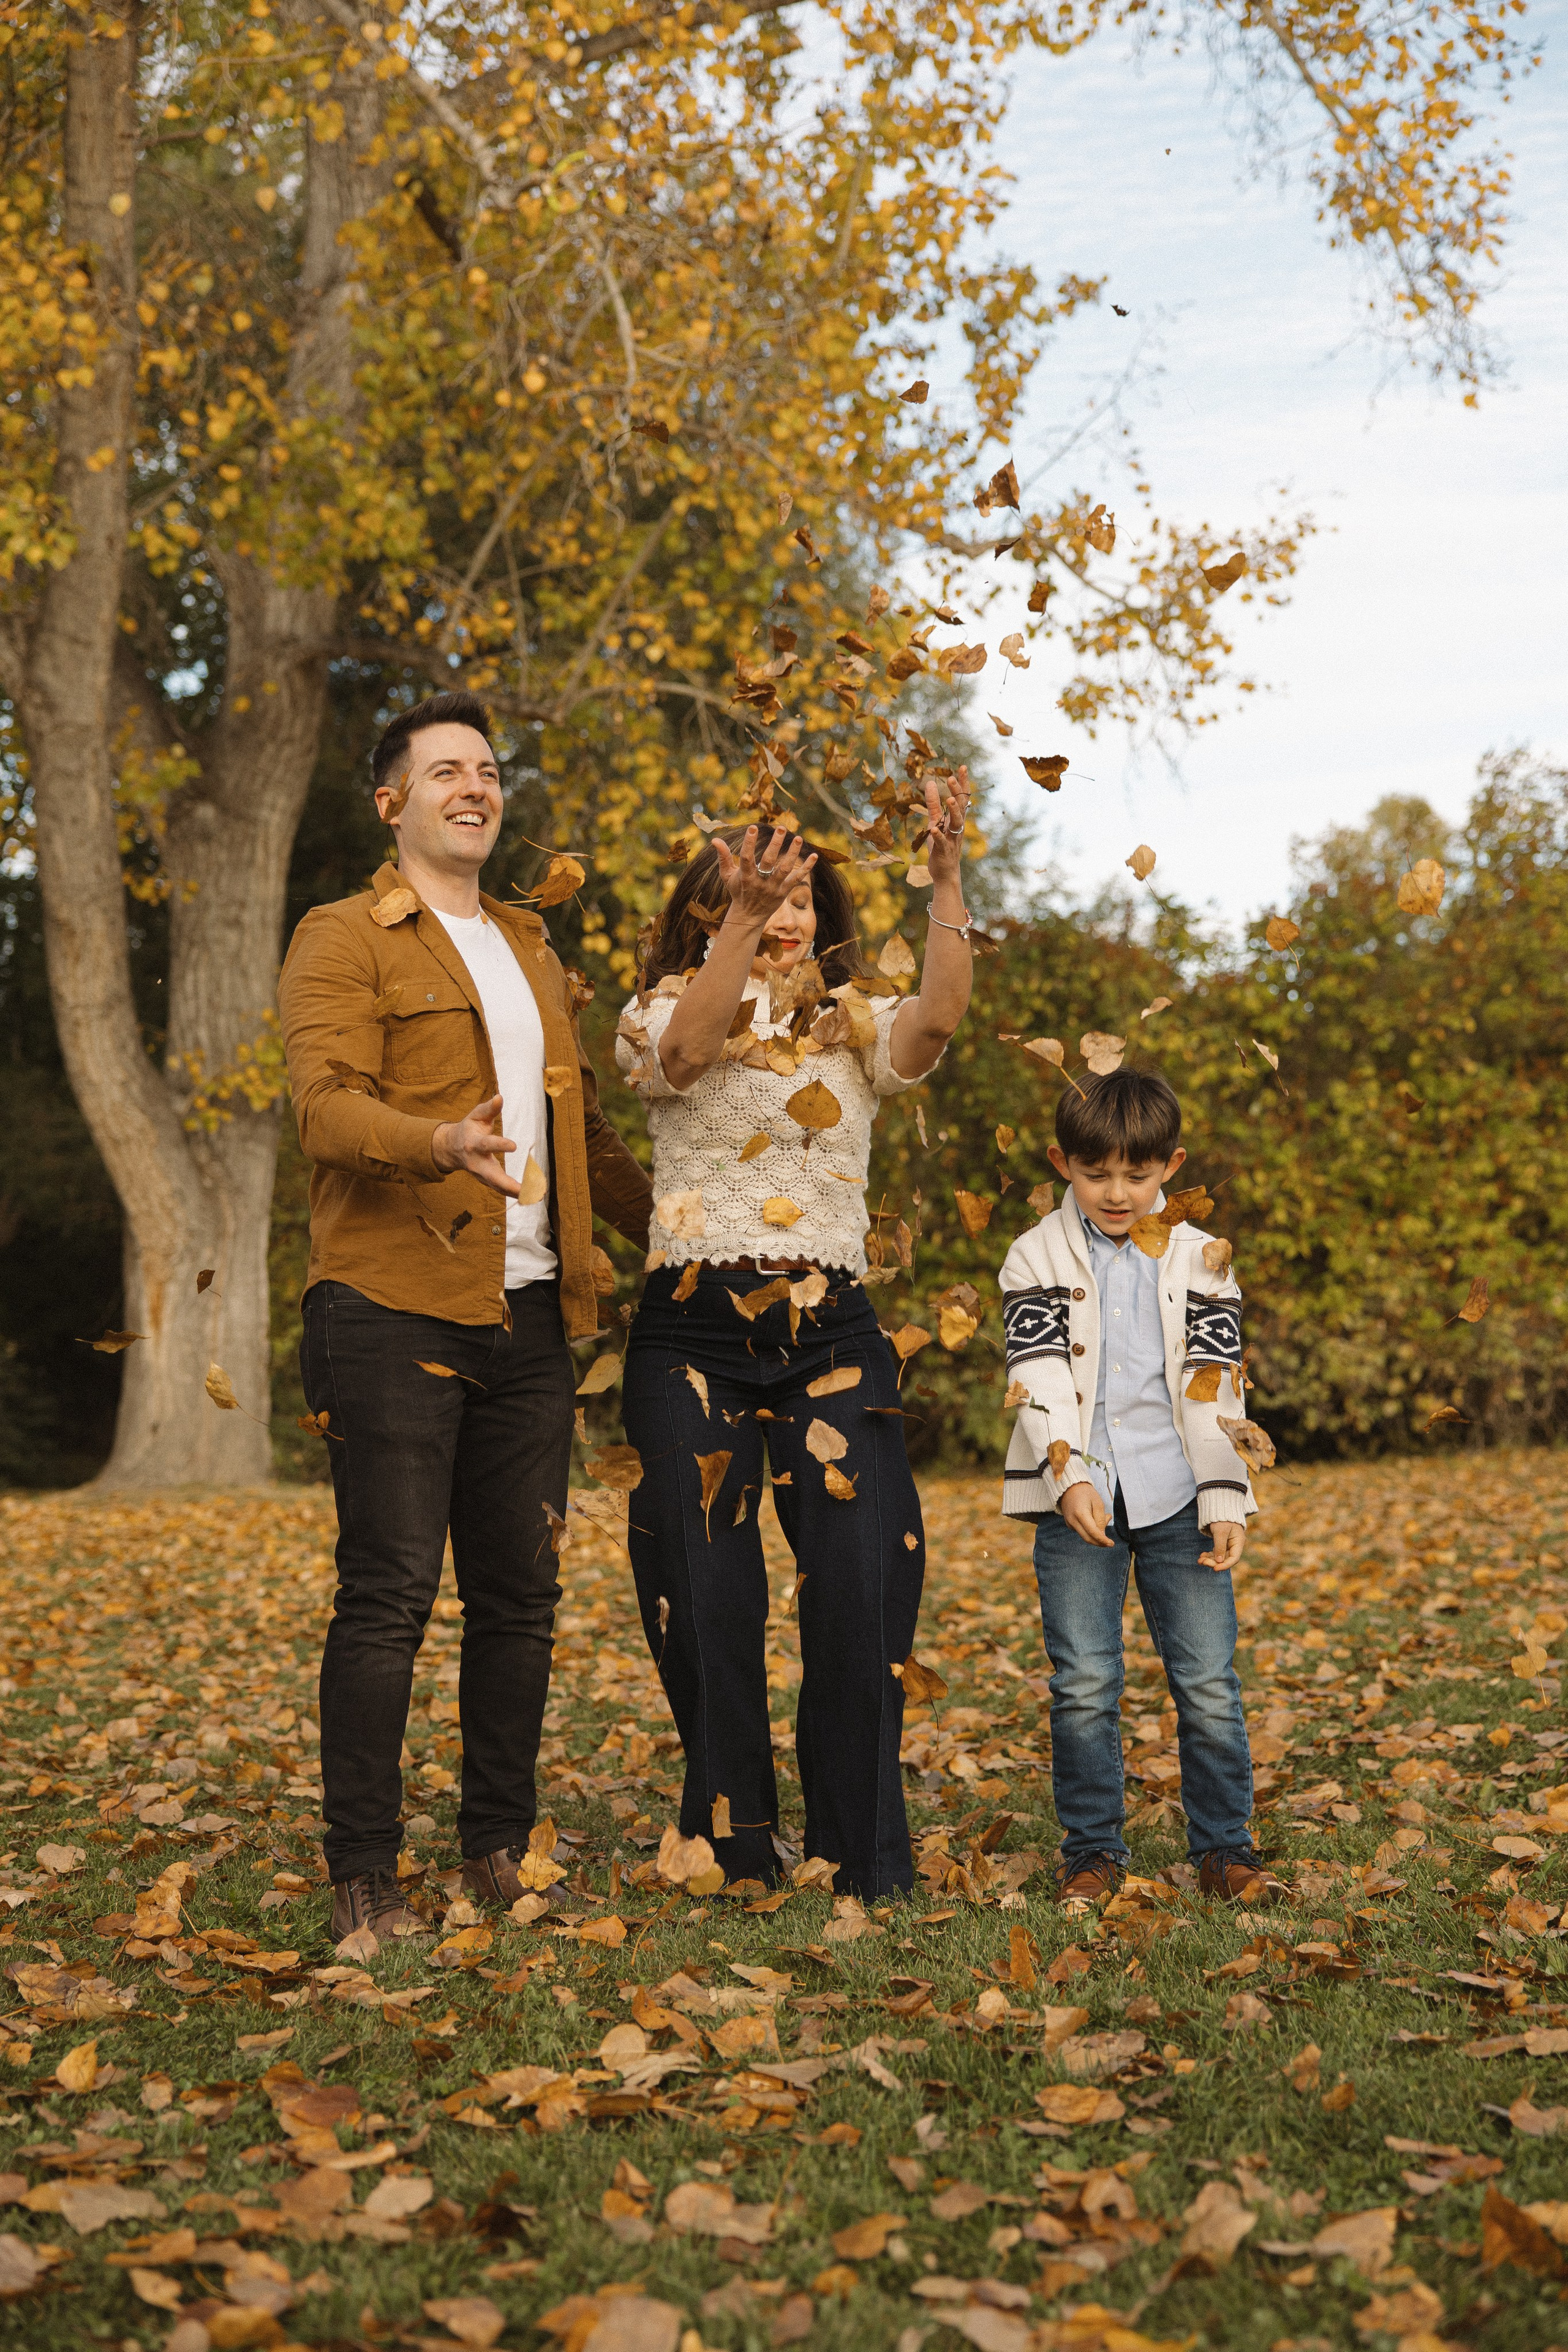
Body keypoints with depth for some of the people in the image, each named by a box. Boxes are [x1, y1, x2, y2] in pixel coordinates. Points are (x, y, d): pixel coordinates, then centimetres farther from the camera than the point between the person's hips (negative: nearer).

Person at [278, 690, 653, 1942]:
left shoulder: (532, 951, 24)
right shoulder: (343, 939, 1)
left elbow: (587, 1131, 29)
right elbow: (328, 1107, -14)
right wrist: (440, 1143, -33)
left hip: (529, 1314, 6)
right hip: (395, 1309, -6)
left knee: (520, 1593, 8)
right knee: (390, 1593, -6)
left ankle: (499, 1846, 20)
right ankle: (364, 1873, 3)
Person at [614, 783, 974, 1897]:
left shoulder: (853, 1027, 11)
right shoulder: (666, 1014, 6)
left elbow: (937, 1021, -10)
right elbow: (684, 1051, -19)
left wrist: (948, 881, -21)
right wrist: (745, 914, -31)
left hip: (832, 1334, 1)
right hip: (694, 1334, -1)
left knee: (867, 1587, -7)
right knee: (707, 1607, 2)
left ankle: (865, 1862, 7)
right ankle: (732, 1856, 18)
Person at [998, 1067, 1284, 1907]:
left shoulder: (1200, 1262, 7)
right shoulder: (1037, 1257, 3)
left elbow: (1215, 1387, 5)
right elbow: (1039, 1376, -6)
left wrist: (1226, 1500, -3)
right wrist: (1069, 1477, -20)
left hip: (1176, 1497, 1)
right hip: (1078, 1499, -1)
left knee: (1209, 1681, 1)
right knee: (1083, 1684, -2)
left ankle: (1223, 1846, 15)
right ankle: (1093, 1850, 12)